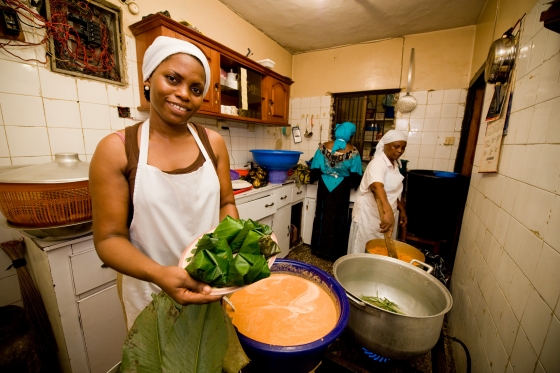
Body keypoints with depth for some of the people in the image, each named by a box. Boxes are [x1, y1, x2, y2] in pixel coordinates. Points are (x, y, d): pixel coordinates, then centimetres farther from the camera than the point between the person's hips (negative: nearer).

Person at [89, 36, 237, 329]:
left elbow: (225, 204, 2)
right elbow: (109, 238, -11)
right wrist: (159, 274, -28)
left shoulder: (213, 143, -5)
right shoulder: (116, 149, -12)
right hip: (152, 290, -2)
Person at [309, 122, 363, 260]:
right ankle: (335, 252, 21)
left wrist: (314, 179, 15)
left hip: (324, 186, 2)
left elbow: (315, 170, -3)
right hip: (341, 189, -1)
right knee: (338, 219, 10)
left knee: (322, 216, 14)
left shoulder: (323, 147, -6)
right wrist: (351, 184, 13)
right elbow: (355, 175, -5)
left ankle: (319, 248, 24)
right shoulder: (353, 152, -9)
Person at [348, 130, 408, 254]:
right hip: (369, 214, -8)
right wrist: (388, 211, -52)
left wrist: (401, 210, 20)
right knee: (365, 251, 2)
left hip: (385, 213, 9)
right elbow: (377, 187, -39)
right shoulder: (378, 163, -18)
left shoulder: (394, 164, 10)